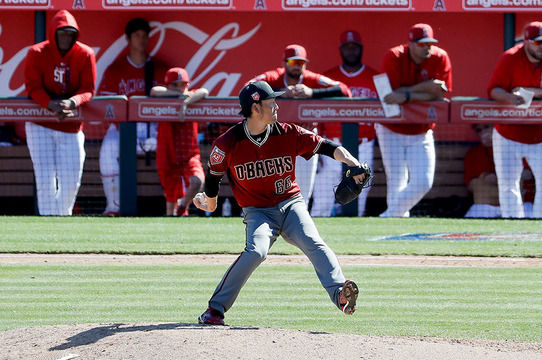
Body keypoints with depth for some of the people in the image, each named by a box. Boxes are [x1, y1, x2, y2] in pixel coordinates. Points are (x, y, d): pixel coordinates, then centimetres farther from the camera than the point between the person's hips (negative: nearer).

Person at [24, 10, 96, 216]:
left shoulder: (85, 55, -3)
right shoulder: (37, 53, -6)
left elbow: (88, 90, -5)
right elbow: (33, 88, -9)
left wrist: (72, 102, -28)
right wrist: (51, 104, -28)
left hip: (71, 124, 2)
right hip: (40, 125, -2)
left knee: (71, 179, 2)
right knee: (45, 176, -7)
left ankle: (64, 214, 22)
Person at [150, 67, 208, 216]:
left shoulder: (191, 97, 3)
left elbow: (204, 92, -17)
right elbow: (154, 91, -20)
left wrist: (185, 103, -31)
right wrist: (179, 94, -18)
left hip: (190, 155, 0)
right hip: (168, 158, 0)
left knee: (197, 181, -27)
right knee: (172, 197, 5)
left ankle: (183, 208, -4)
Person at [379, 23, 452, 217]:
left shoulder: (440, 58, -9)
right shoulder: (394, 57, -14)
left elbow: (440, 94, -17)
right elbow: (392, 93, -21)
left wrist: (407, 95, -29)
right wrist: (424, 87, -25)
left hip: (421, 134, 3)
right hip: (391, 130, -3)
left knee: (423, 183, -4)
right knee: (397, 185, -5)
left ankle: (390, 216, 13)